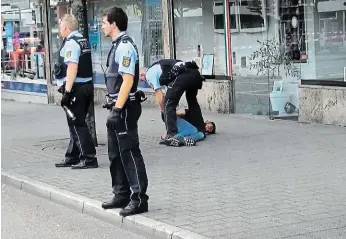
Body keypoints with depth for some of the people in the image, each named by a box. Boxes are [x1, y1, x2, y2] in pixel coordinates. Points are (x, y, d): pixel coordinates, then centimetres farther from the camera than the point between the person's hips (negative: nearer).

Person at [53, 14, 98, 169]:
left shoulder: (71, 43, -14)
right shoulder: (83, 41, 15)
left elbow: (72, 68, -23)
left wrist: (67, 91, -25)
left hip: (76, 87, -10)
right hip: (87, 85, 10)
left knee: (77, 125, -4)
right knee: (76, 123, 17)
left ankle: (89, 159, -3)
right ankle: (72, 157, 26)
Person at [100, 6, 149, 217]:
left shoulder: (125, 47, -16)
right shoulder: (117, 46, 14)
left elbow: (128, 81, -22)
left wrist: (117, 109, -23)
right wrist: (114, 107, 18)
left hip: (125, 108, -10)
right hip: (118, 107, 10)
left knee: (129, 152, -6)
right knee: (116, 153, 15)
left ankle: (139, 198, 0)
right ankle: (122, 195, 25)